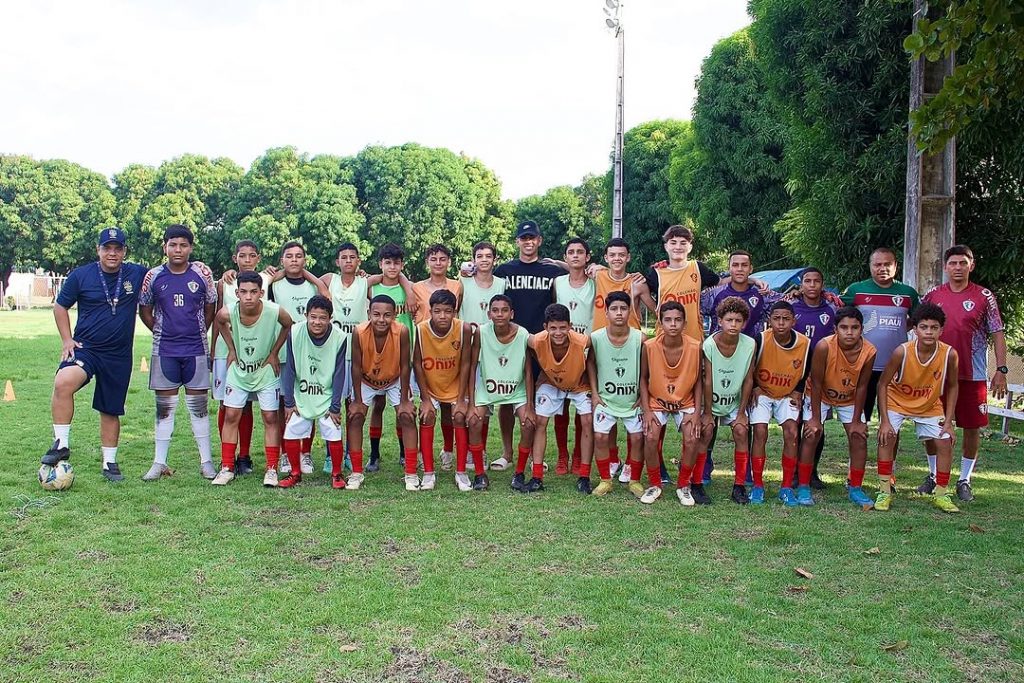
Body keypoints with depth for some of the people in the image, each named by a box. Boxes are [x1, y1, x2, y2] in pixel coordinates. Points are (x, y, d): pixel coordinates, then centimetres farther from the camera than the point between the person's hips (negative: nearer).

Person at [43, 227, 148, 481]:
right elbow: (60, 306, 10)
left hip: (120, 356, 1)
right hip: (85, 348, -1)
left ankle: (109, 462, 25)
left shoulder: (137, 274, 1)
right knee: (63, 383, -30)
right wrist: (66, 339, 1)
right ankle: (61, 445, -16)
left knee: (111, 411, 9)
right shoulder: (80, 275, -1)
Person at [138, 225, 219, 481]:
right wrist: (162, 332, 7)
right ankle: (160, 462, 15)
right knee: (164, 406, 7)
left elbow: (211, 307, 7)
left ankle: (206, 461, 13)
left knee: (199, 404, 5)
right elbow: (144, 310, 11)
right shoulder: (153, 276, -1)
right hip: (164, 351, 1)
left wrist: (199, 333, 7)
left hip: (196, 349, -1)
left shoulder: (202, 273, -3)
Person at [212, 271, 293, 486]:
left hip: (266, 370, -1)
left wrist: (274, 353, -5)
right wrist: (231, 349, 1)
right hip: (238, 370, 2)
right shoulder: (228, 313, -22)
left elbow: (288, 325, -4)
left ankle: (272, 469, 8)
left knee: (270, 418, 0)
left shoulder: (274, 312, -27)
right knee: (231, 416, 3)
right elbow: (220, 322, 4)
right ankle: (227, 468, 13)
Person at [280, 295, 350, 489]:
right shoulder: (295, 333, -15)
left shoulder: (339, 338, -16)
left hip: (327, 397, -1)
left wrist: (335, 407, -9)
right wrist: (289, 402, -5)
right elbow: (289, 369, -7)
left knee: (334, 435, -10)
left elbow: (339, 375, -9)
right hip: (300, 396, 1)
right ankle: (295, 473, 20)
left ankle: (336, 473, 13)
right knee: (290, 433, -3)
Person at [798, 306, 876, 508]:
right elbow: (816, 383, -24)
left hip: (849, 399, 3)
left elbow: (861, 387, -13)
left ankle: (855, 489, 11)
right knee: (812, 435, -13)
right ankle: (803, 487, -4)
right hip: (820, 395, -3)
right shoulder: (824, 347, -33)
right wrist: (816, 419, -20)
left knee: (859, 437, -3)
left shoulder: (869, 351, -24)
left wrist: (856, 421, -9)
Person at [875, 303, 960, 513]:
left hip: (930, 405, 3)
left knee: (945, 443, -4)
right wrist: (884, 421, -23)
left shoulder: (949, 354, -23)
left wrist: (948, 421, -9)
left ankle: (941, 494, 13)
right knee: (886, 438, -18)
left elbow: (952, 386, -6)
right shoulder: (902, 352, -30)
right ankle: (884, 492, -7)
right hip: (897, 401, -3)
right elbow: (883, 384, -20)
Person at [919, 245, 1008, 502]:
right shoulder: (933, 296, 4)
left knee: (971, 428, 4)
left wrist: (1001, 370, -7)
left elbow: (997, 334, -1)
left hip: (972, 375, -2)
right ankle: (933, 475, 22)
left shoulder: (984, 297, -1)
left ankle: (964, 481, 17)